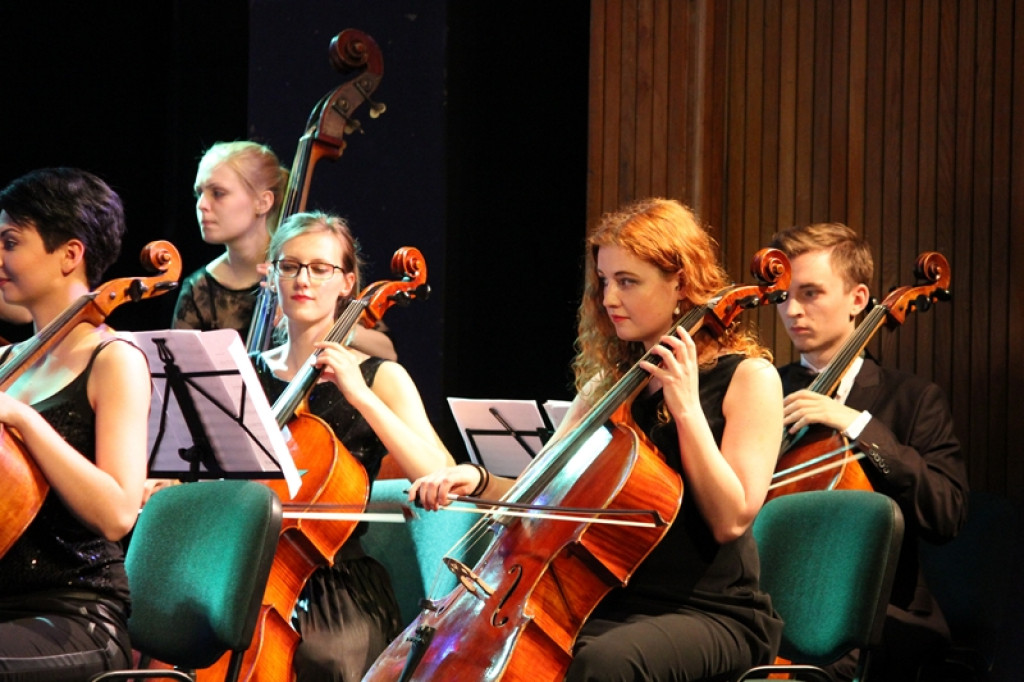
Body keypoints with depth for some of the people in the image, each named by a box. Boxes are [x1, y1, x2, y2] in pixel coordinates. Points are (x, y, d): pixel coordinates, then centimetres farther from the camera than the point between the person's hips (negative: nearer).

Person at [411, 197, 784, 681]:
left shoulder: (747, 377, -2)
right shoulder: (608, 383, 15)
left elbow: (732, 519, -12)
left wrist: (685, 406, -16)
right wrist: (480, 482, -7)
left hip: (713, 612, -5)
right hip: (611, 604, 5)